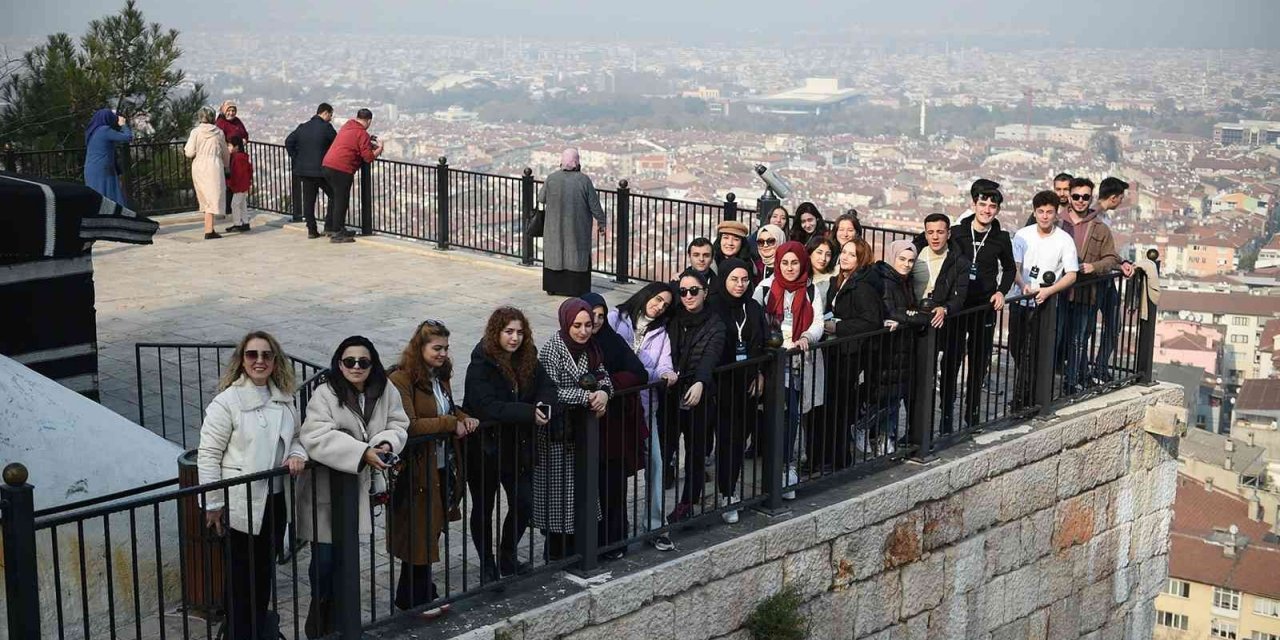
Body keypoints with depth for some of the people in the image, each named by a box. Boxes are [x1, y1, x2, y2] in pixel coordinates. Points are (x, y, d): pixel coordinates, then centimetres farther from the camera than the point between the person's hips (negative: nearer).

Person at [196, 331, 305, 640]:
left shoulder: (283, 399, 6)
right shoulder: (227, 402, -13)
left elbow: (293, 437, 20)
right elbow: (208, 455, -11)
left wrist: (297, 454, -4)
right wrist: (213, 504, -12)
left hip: (275, 499, 6)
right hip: (241, 503, -6)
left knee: (265, 568, 18)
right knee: (241, 576, 2)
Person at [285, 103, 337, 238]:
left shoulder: (303, 127, 9)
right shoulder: (326, 127, -9)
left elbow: (289, 142, 8)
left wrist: (296, 159, 12)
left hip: (304, 170, 6)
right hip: (322, 170, -6)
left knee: (308, 200, 9)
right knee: (334, 197, 7)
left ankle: (311, 229, 8)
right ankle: (329, 227, 2)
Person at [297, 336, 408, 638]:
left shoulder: (385, 392, 0)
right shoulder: (325, 395, -16)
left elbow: (398, 425, 3)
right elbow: (317, 438, -28)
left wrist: (386, 444, -21)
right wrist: (363, 453, -34)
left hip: (360, 488, 5)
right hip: (325, 491, -5)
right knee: (324, 560, 0)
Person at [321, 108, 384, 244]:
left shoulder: (347, 125, 15)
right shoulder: (362, 134, -10)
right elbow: (369, 157, -11)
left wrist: (370, 143, 25)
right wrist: (379, 149, 6)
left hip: (327, 165, 8)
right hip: (341, 169, -8)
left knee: (334, 198, 21)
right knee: (341, 201, -2)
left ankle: (330, 227, 29)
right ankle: (337, 233, -1)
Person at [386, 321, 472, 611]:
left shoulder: (440, 376, 10)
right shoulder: (400, 380, -17)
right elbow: (409, 426, -26)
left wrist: (465, 418, 4)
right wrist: (452, 424, -20)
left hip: (443, 467, 8)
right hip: (417, 470, -8)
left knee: (432, 531, 13)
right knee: (419, 535, 2)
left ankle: (423, 594, 24)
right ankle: (414, 598, 14)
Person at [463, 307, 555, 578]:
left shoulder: (527, 358, 0)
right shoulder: (481, 364, -19)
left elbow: (546, 385, -1)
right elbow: (487, 407, -30)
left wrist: (544, 404, -24)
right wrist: (529, 413, -33)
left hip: (517, 446, 5)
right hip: (484, 447, -5)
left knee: (524, 505, 5)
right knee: (483, 509, 11)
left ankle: (508, 558, 27)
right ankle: (487, 566, 27)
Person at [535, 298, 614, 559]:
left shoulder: (590, 347, 4)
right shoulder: (552, 349, -17)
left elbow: (602, 376, 7)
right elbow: (551, 392, -22)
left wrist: (603, 392, -16)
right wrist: (587, 396, -25)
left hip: (580, 428, 7)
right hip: (555, 432, -7)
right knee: (557, 488, 0)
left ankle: (572, 546, 21)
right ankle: (555, 550, 11)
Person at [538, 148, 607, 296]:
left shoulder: (551, 178, -9)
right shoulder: (584, 180, -12)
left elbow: (541, 199, 2)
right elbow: (594, 205, -8)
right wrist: (601, 222, 3)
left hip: (555, 228, 1)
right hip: (578, 228, -1)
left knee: (554, 253, 14)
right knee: (577, 253, 8)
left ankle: (552, 287, 17)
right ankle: (575, 288, 8)